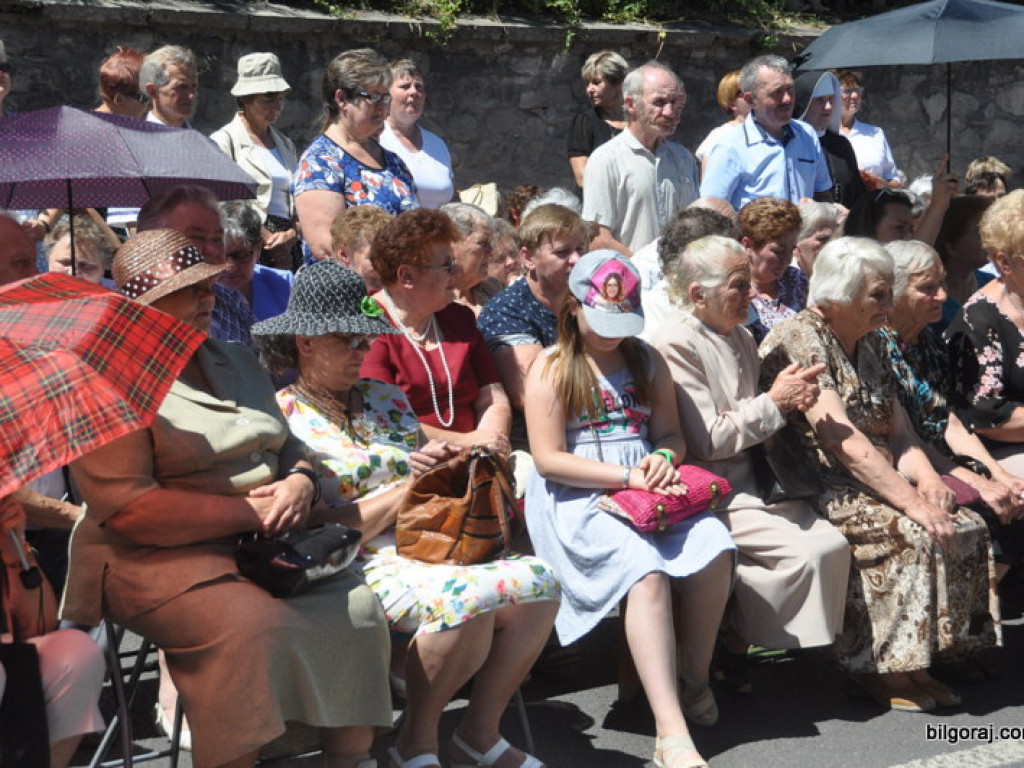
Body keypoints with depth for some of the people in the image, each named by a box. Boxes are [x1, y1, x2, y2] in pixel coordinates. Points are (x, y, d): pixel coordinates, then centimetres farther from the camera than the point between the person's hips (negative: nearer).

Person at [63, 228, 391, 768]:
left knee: (357, 608, -14)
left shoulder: (236, 363, 17)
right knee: (250, 625, -32)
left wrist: (300, 482, -3)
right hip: (159, 560, -7)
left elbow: (287, 445, 23)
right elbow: (126, 510, -17)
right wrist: (251, 512, -17)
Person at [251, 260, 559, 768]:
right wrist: (407, 486, -12)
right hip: (359, 566, -7)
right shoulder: (283, 418, -2)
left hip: (429, 546, 7)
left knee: (538, 580, -16)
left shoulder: (384, 397, 18)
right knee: (469, 596, -33)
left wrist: (445, 468, -6)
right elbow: (318, 530, -11)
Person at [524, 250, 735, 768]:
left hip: (648, 489, 5)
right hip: (579, 500, -5)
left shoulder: (647, 361, 19)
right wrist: (627, 477, -14)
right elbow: (549, 459, -7)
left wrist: (664, 457, -7)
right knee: (647, 570, -33)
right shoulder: (551, 369, 2)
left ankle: (695, 677, -4)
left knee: (715, 548, -26)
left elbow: (671, 433, 19)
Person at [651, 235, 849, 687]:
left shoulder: (739, 336, 13)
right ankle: (731, 648, -3)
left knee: (833, 544, -9)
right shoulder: (675, 343, -14)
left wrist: (791, 400, 1)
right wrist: (773, 402, -14)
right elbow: (707, 442, -17)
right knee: (806, 552, -21)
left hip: (750, 478, 9)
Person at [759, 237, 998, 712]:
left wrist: (927, 477, -11)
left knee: (967, 526, -11)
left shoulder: (866, 344, 15)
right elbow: (846, 444, -22)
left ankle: (917, 662, -5)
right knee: (910, 533, -28)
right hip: (812, 490, -8)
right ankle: (874, 668, -15)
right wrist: (914, 504, -27)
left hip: (874, 482, 9)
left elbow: (900, 433, 11)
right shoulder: (798, 341, -13)